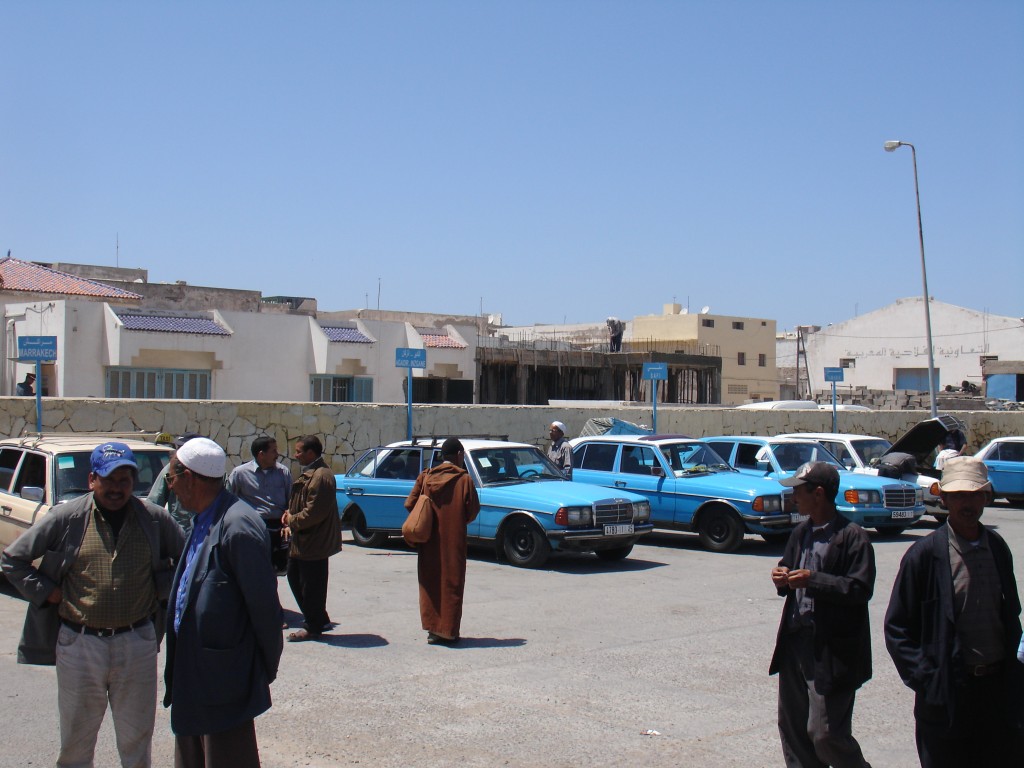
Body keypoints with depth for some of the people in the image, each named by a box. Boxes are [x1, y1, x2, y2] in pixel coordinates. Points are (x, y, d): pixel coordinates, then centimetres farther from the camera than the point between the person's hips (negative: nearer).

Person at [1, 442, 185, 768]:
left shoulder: (154, 518, -1)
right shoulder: (66, 518, -4)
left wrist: (162, 588, 0)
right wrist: (48, 593, -4)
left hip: (137, 643, 1)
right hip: (79, 643, -1)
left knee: (136, 740, 13)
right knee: (76, 741, 13)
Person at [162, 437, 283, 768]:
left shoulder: (238, 527, -23)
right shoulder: (202, 521, 9)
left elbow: (264, 604, -19)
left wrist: (266, 670, -9)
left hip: (224, 680, -9)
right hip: (192, 676, 9)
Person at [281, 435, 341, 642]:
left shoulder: (321, 477, -21)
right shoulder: (308, 474, 14)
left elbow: (314, 513, -25)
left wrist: (292, 521, -12)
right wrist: (290, 520, 4)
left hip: (314, 542, -11)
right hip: (301, 541, 11)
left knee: (311, 585, 0)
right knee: (295, 577, 17)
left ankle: (313, 627, 13)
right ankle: (319, 620, 27)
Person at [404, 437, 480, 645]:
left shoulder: (425, 476, 0)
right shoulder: (464, 479, -8)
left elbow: (410, 505, -1)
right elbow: (472, 511, -6)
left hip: (428, 541, 3)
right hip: (453, 541, -3)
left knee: (430, 582, 13)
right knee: (451, 583, 5)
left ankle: (432, 628, 13)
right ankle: (448, 631, 6)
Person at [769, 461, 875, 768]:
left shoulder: (852, 537, -12)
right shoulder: (800, 533, 13)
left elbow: (861, 589, -19)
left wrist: (813, 580, -24)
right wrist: (782, 579, 0)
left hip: (832, 649, -8)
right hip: (796, 641, 8)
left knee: (824, 732, -5)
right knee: (792, 727, 13)